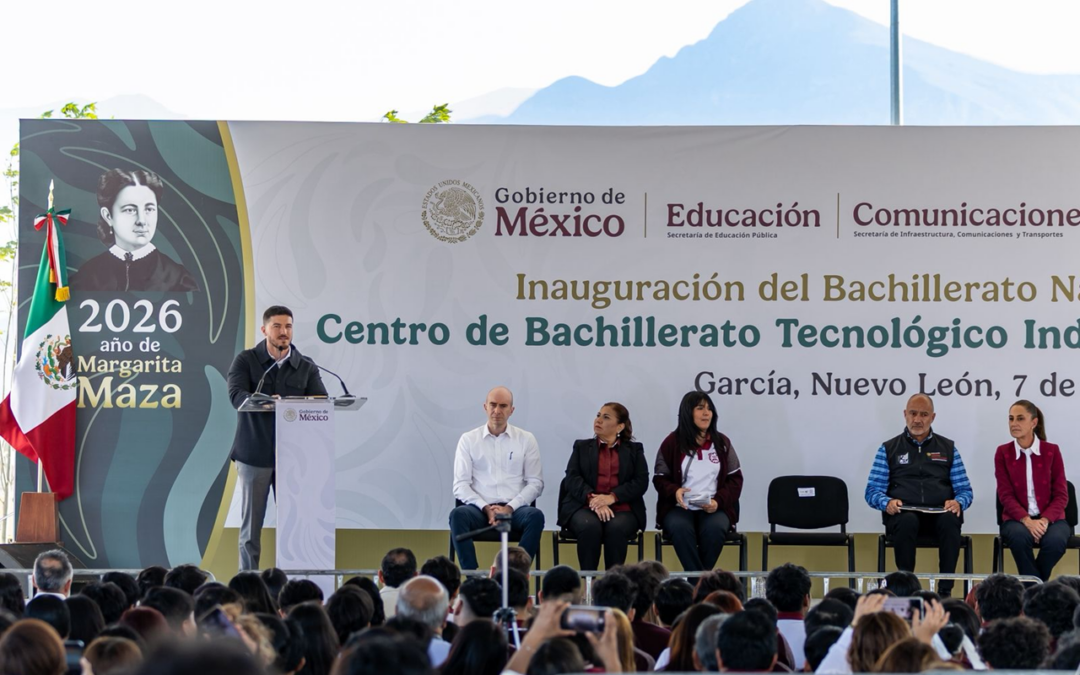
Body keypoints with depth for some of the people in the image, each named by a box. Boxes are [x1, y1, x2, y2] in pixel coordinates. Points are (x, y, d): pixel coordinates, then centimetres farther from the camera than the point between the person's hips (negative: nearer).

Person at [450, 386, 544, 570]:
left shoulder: (526, 439, 10)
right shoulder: (468, 439, 9)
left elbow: (535, 483, 5)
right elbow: (461, 485, 3)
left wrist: (509, 508, -10)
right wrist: (486, 508, -12)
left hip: (514, 509, 0)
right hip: (480, 508, 0)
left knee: (536, 516, -33)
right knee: (458, 515, -34)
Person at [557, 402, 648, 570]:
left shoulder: (634, 450, 18)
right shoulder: (582, 447, 20)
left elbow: (641, 482, 3)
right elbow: (572, 479, 4)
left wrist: (612, 497, -14)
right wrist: (592, 499, -16)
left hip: (622, 508, 0)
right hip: (585, 508, 0)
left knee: (616, 528, -35)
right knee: (589, 527, -34)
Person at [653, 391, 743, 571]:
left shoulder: (722, 442, 10)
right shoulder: (672, 443, 5)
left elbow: (735, 479, 9)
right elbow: (660, 478, 8)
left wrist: (719, 501, -9)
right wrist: (674, 491, -16)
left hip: (715, 508, 1)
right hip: (680, 507, -1)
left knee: (714, 528, -34)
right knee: (679, 528, -36)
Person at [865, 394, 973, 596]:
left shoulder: (948, 448, 19)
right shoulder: (888, 449, 15)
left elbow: (965, 490, 14)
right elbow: (872, 491, 9)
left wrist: (958, 502, -10)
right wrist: (886, 502, -14)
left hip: (940, 513, 1)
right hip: (903, 513, -1)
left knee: (950, 520, -36)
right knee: (907, 522, -38)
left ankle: (945, 590, -32)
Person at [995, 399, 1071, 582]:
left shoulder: (1052, 451, 2)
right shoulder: (1003, 453, 2)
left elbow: (1061, 495, 0)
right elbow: (1006, 495, -3)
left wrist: (1045, 520, -19)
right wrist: (1027, 521, -20)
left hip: (1050, 518, 0)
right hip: (1017, 518, 0)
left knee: (1055, 540, -34)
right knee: (1019, 537, -36)